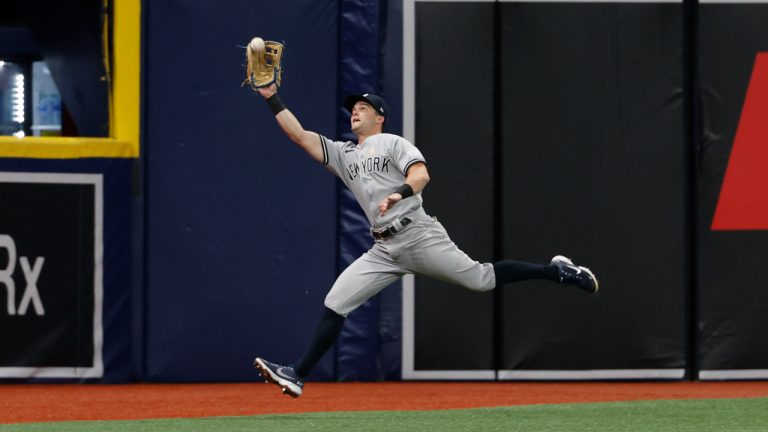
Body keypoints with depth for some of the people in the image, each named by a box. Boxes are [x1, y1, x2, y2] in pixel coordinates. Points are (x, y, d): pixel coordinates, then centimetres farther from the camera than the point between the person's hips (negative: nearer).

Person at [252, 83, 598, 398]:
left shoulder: (394, 143, 5)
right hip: (383, 251, 5)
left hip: (419, 236, -5)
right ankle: (297, 376, -7)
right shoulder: (342, 154, 21)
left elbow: (421, 174, -12)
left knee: (481, 279, -11)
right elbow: (299, 135, 15)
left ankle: (557, 271, 5)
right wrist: (272, 98, 7)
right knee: (334, 304, -5)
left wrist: (399, 193, -33)